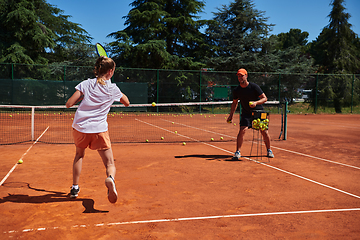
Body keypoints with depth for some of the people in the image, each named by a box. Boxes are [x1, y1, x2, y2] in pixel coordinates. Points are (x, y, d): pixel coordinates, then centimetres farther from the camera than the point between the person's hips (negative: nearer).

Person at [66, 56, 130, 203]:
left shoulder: (86, 84, 3)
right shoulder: (113, 89, 5)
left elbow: (69, 104, -1)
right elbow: (127, 103, 23)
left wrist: (82, 96, 15)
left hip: (79, 128, 2)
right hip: (99, 130, -2)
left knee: (79, 155, 30)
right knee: (110, 164, 3)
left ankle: (75, 187, 30)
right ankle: (110, 178, -31)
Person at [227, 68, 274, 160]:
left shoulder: (254, 87, -14)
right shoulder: (236, 90, -5)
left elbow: (265, 98, -12)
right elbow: (234, 102, 11)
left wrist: (256, 103, -30)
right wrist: (231, 114, 6)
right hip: (246, 113, 1)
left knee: (265, 132, -1)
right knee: (242, 130, -19)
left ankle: (269, 150, 24)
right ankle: (237, 152, -8)